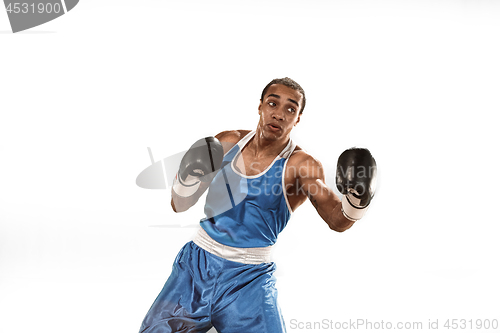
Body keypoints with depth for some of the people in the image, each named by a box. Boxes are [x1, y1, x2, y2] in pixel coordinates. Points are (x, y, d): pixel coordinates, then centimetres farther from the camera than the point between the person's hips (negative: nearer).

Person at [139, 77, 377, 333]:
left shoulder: (301, 165, -10)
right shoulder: (225, 143, 0)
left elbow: (336, 221, -19)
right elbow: (179, 206, 5)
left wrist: (355, 203, -40)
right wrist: (186, 181, -16)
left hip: (249, 278, -3)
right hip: (197, 261, 3)